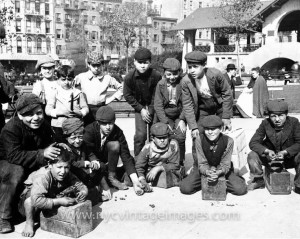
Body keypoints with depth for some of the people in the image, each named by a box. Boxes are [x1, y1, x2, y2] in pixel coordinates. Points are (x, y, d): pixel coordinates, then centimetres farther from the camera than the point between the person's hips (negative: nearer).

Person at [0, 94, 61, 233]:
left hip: (33, 164, 6)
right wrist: (42, 154, -42)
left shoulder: (44, 127, -5)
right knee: (16, 172, -37)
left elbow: (49, 147, 6)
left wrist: (60, 149, -18)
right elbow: (14, 156, -35)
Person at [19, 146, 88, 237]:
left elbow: (81, 185, -8)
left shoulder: (67, 174, -14)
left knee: (73, 188, -13)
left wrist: (83, 192, -33)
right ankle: (29, 223, -15)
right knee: (30, 195, -39)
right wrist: (59, 201, -44)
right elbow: (36, 200, -47)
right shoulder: (42, 177, -35)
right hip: (28, 205, -5)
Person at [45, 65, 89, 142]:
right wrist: (61, 112, -18)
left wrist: (80, 113, -16)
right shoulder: (54, 93, 5)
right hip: (58, 127, 0)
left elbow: (85, 108, 6)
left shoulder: (78, 93, 8)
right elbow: (48, 110, -3)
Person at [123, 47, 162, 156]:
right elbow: (128, 96, -4)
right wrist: (141, 109, -9)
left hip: (154, 107, 0)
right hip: (139, 107, 0)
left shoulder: (156, 76, -20)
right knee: (140, 135, -10)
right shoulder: (129, 77, -16)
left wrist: (150, 111, -14)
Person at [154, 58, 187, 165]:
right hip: (165, 116, 1)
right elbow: (158, 106, -8)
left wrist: (182, 119, -14)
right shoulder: (160, 85, -7)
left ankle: (180, 163, 4)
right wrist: (166, 123, -14)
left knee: (180, 137, -16)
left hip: (180, 115, 0)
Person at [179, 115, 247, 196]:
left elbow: (225, 164, -17)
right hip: (204, 170, 0)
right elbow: (202, 164, -16)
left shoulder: (228, 141, -19)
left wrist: (218, 173, -40)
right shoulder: (199, 139, -19)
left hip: (222, 171, 0)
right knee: (185, 188, -23)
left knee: (241, 189, -22)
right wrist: (207, 172, -40)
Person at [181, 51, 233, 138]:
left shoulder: (215, 74, -26)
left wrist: (226, 117, -14)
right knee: (198, 135, -4)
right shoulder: (186, 81, -22)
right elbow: (187, 105, -15)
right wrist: (193, 127, -19)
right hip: (203, 109, 1)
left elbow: (227, 94, -15)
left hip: (220, 105, -1)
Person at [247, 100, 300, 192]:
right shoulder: (265, 123, -12)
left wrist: (285, 152, -31)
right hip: (270, 157, 1)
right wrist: (267, 151, -31)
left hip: (289, 158, -1)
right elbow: (253, 143, -13)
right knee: (252, 155, -22)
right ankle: (259, 181, 3)